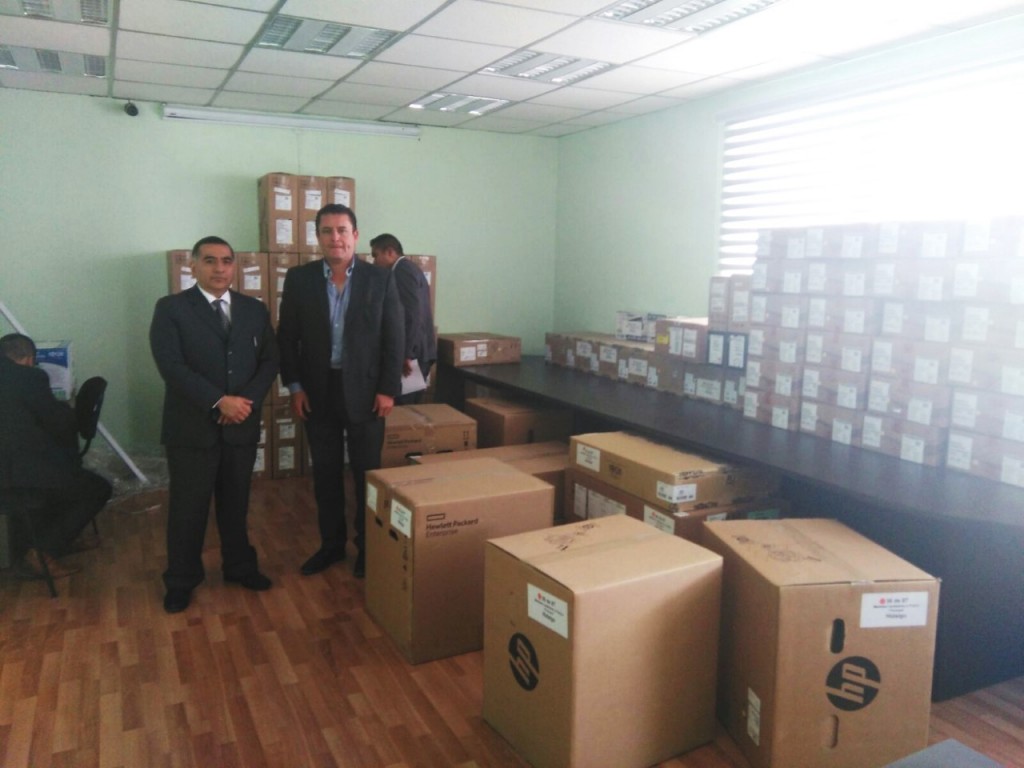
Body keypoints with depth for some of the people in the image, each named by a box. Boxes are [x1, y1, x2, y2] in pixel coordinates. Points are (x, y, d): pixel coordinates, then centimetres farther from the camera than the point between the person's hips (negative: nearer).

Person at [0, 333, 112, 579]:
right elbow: (62, 424, -5)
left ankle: (65, 536, 35)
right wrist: (68, 410, 17)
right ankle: (42, 554, 2)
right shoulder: (30, 377, -11)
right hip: (21, 473, -9)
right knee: (99, 489, 5)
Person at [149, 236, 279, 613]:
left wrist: (247, 400, -12)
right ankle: (181, 581, 24)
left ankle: (240, 566, 33)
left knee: (236, 503, 15)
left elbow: (270, 360, 4)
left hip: (242, 425, 3)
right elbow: (171, 366, -14)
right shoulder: (170, 309, -4)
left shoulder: (255, 309, 8)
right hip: (192, 426, -3)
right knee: (188, 508, 8)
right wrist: (219, 401, -20)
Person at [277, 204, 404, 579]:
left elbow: (394, 339, -3)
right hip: (317, 391, 2)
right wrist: (294, 386, -2)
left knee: (367, 473, 7)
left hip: (365, 391, -2)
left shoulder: (381, 279, -3)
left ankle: (368, 546, 22)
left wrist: (388, 389, -7)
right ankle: (331, 543, 27)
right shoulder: (299, 279, 1)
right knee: (325, 473, 12)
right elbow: (286, 337, 4)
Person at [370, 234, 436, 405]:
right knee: (411, 408, 11)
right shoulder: (409, 269, 19)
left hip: (413, 352, -10)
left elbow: (413, 314, -21)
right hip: (418, 351, 10)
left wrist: (406, 354, -21)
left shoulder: (403, 271, -11)